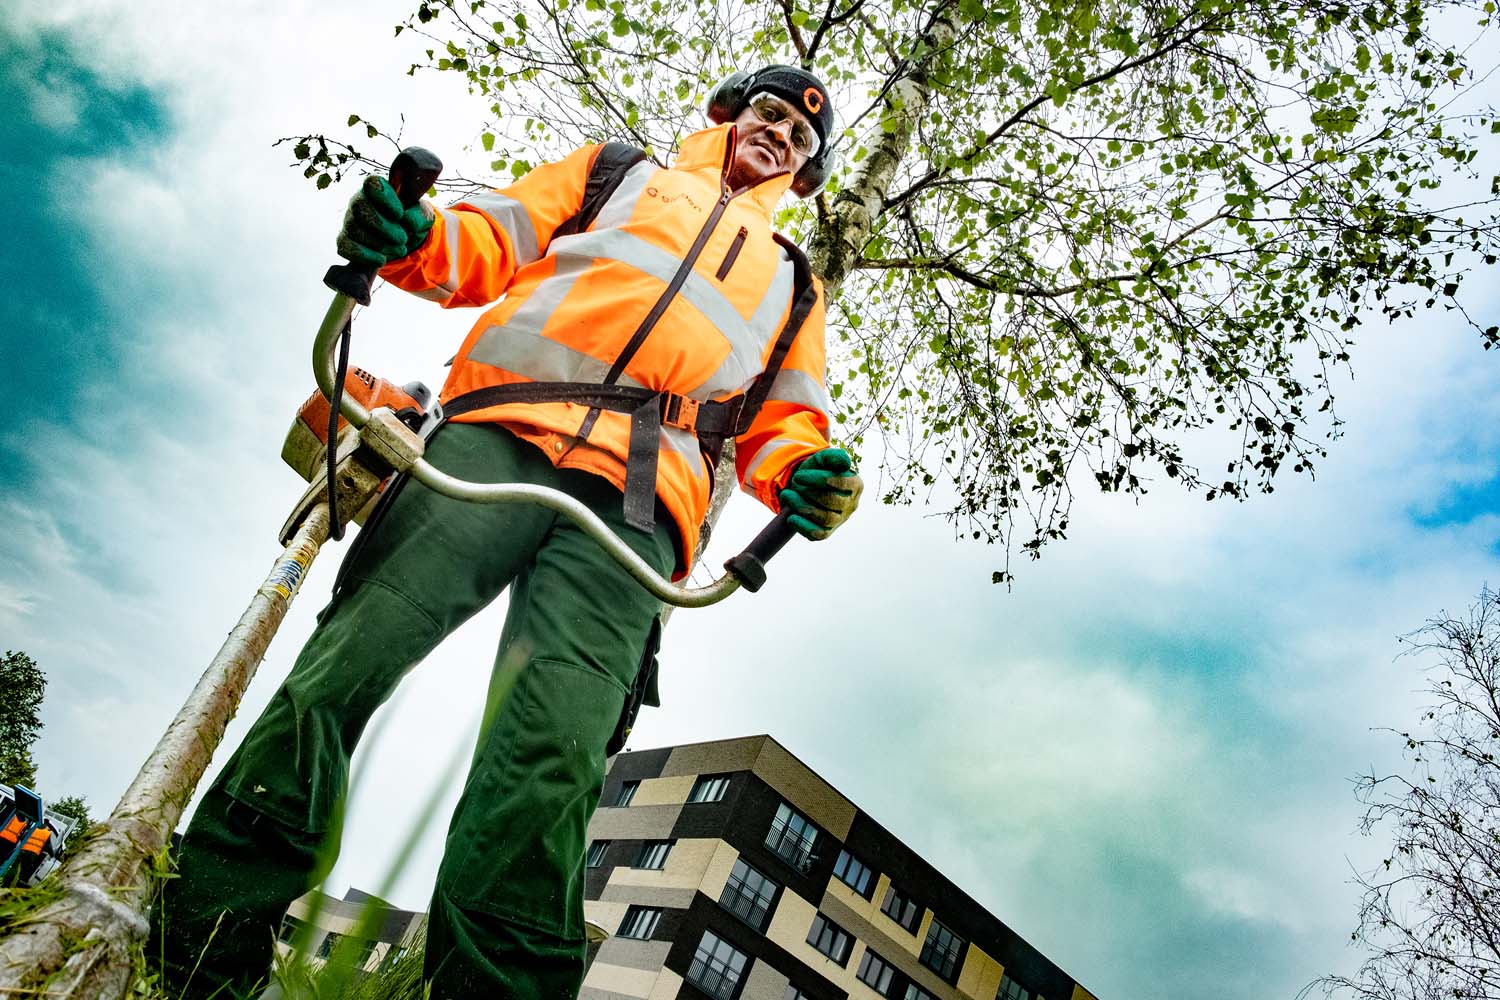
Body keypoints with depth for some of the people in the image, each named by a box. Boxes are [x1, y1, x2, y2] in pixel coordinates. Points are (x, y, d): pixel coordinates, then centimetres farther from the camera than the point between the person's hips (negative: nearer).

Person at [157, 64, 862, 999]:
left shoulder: (793, 281, 35)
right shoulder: (619, 173, 32)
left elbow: (786, 420, 24)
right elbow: (493, 237, 20)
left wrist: (806, 475, -2)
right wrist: (410, 239, -4)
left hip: (636, 507, 1)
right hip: (504, 433, 0)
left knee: (549, 765, -20)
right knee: (343, 666, -13)